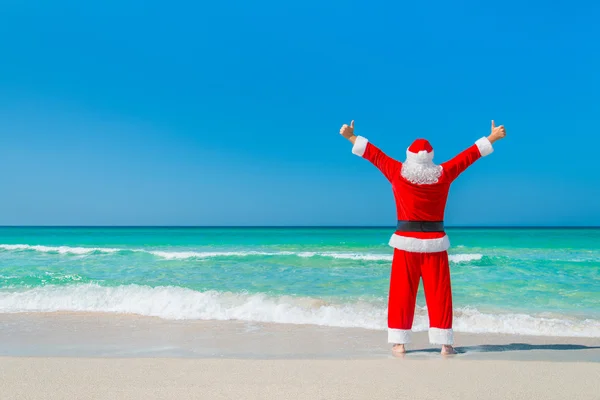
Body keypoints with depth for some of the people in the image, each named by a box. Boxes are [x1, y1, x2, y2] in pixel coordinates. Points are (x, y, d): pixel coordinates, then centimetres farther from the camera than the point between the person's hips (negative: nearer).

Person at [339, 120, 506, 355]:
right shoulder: (444, 175, -3)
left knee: (402, 293, 8)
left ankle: (399, 343, 10)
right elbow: (469, 155, 8)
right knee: (439, 294, 7)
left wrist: (351, 137, 14)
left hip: (406, 241, 0)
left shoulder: (398, 174, -5)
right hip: (435, 242, 1)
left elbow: (374, 154, 4)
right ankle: (444, 344, 11)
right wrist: (492, 137, 19)